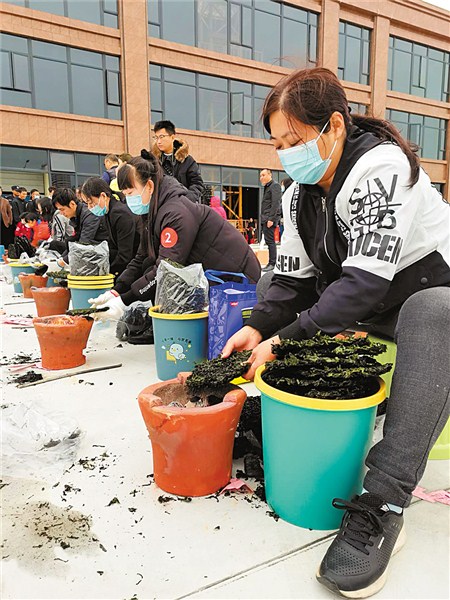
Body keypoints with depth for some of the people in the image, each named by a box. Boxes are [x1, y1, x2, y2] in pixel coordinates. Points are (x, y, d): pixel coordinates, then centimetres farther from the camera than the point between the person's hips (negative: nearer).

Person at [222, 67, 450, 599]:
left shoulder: (380, 167, -24)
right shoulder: (299, 192, 0)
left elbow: (365, 281, -33)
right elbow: (294, 278, -3)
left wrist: (285, 339, -33)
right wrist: (258, 327, -19)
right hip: (356, 297, 8)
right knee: (275, 297, 2)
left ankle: (382, 505, -37)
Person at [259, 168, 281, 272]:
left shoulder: (275, 186, -7)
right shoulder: (267, 187, 22)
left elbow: (275, 203, -16)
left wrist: (271, 219, -22)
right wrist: (263, 218, 16)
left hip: (270, 219, -9)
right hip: (265, 219, 9)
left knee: (270, 240, -9)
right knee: (268, 241, 9)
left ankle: (272, 264, -6)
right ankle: (271, 263, 13)